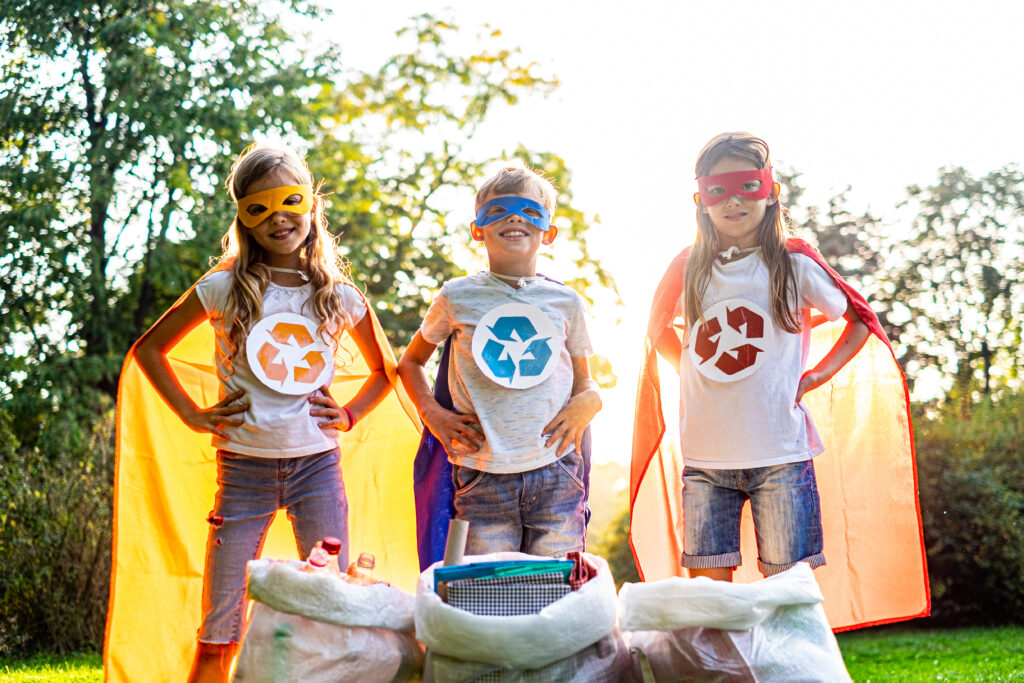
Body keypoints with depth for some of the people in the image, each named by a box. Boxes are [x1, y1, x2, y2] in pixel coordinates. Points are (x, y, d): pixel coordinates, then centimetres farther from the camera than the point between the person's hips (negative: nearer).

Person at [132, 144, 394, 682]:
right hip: (245, 468, -1)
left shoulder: (340, 296, 4)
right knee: (218, 638, 1)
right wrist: (193, 415, -1)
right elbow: (149, 348, 7)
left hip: (318, 465, 2)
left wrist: (349, 415, 3)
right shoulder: (225, 288, -2)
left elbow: (383, 370, 19)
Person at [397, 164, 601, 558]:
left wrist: (587, 402, -4)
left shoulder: (565, 303, 9)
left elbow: (584, 381, 19)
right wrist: (432, 414, 2)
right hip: (483, 476, -1)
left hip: (556, 472, 1)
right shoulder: (457, 298, 4)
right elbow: (410, 362, 18)